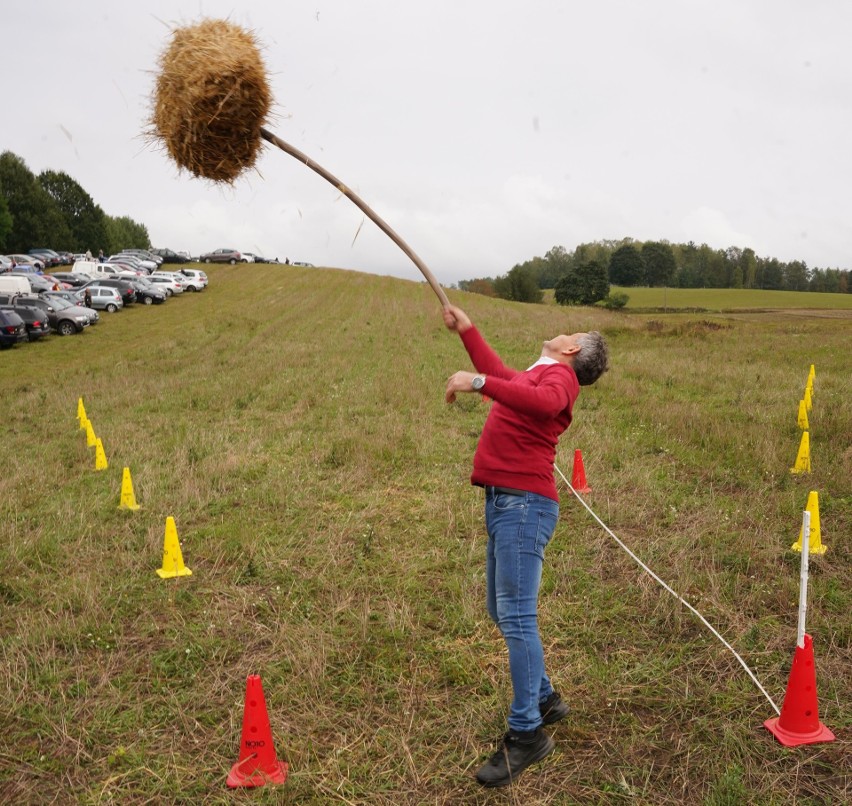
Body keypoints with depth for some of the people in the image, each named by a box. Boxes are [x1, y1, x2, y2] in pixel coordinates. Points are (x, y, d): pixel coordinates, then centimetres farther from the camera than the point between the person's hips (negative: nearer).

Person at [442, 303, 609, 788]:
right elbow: (500, 374, 39)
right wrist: (467, 330, 41)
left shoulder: (560, 374, -6)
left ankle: (527, 733, -4)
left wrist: (478, 382, -33)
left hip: (524, 503, -10)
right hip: (504, 502, 10)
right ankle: (545, 700, 30)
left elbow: (544, 402, -29)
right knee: (502, 611, 15)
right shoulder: (536, 375, 22)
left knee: (516, 615, -11)